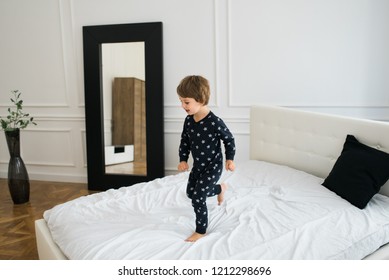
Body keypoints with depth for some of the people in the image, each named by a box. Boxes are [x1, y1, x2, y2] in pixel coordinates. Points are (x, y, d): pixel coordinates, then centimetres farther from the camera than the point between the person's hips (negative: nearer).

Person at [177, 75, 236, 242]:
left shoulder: (215, 122, -25)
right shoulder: (188, 120, -7)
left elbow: (229, 140, -11)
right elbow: (184, 141, 6)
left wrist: (229, 159, -14)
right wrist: (183, 159, -3)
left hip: (212, 167, -7)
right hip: (197, 166, 8)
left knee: (198, 198, -9)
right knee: (190, 193, 21)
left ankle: (201, 231, 12)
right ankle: (220, 188, 44)